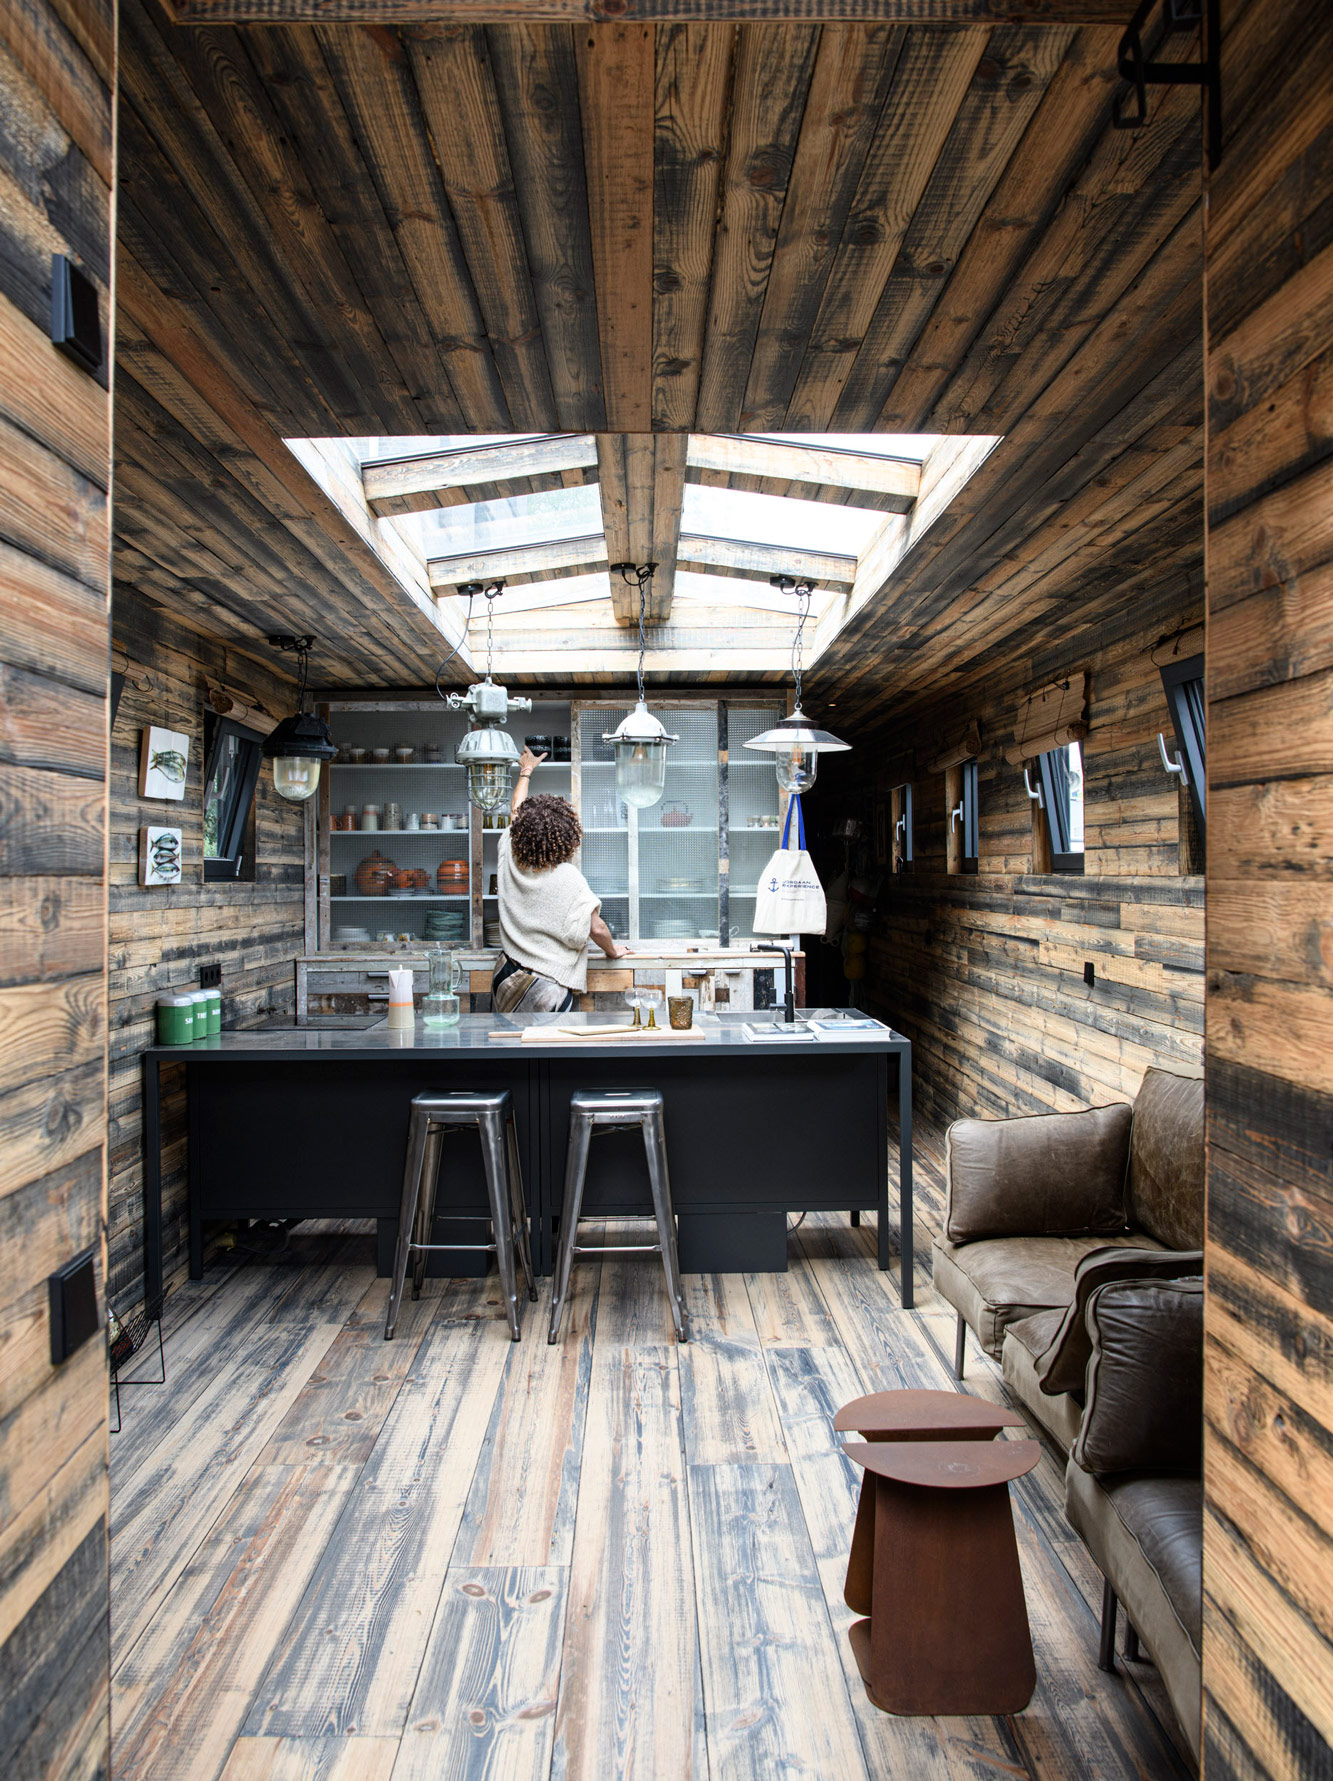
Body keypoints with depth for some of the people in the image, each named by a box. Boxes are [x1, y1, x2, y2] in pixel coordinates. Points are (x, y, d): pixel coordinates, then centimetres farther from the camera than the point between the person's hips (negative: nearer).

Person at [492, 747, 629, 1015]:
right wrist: (613, 951, 9)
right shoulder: (569, 878, -17)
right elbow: (596, 928, -13)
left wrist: (526, 771, 32)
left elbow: (516, 810, 16)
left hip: (507, 980, 6)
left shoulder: (509, 861, -2)